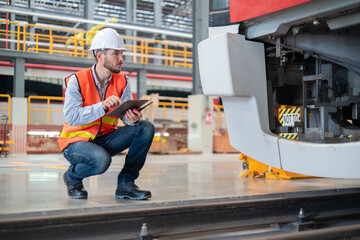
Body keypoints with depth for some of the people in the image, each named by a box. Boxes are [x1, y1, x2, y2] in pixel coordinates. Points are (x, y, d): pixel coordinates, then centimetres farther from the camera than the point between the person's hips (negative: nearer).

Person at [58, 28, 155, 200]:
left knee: (146, 128, -13)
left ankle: (125, 184, -6)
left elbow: (126, 114, -10)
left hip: (106, 139, 6)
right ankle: (72, 176, -1)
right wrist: (102, 107, -39)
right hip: (76, 141, -5)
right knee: (101, 160, -38)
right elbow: (71, 116, -26)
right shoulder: (77, 80, -14)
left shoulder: (122, 82, 0)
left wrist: (134, 119, -35)